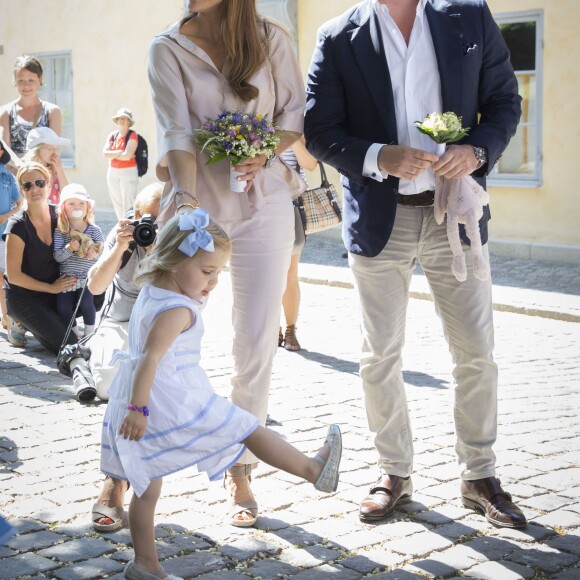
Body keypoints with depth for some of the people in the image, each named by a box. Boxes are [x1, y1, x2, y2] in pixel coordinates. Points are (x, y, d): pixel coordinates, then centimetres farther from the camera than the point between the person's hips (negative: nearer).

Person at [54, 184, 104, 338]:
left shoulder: (94, 230, -3)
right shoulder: (60, 231, -4)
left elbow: (103, 250, -2)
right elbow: (57, 256, -10)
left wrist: (95, 253, -23)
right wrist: (69, 249, -27)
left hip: (87, 277, -1)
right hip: (66, 277, 1)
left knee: (86, 302, -20)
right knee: (63, 306, -8)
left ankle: (90, 333, 4)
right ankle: (75, 334, 18)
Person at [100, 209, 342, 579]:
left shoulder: (150, 291, 9)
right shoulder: (178, 311, -20)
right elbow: (150, 357, -25)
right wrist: (139, 408, -25)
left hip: (144, 400, 10)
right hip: (174, 403, -10)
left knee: (147, 488, 16)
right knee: (249, 430, 5)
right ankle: (314, 470, 19)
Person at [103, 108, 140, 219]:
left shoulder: (132, 135, -6)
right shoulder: (112, 135, 9)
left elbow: (127, 156, -16)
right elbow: (105, 154, -2)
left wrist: (113, 154, -2)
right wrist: (120, 152, -12)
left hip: (128, 172, -6)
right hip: (112, 172, 6)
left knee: (128, 205, -10)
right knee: (117, 204, 11)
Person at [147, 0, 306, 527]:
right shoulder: (168, 48, -1)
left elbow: (298, 114, 7)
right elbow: (176, 131, -12)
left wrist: (265, 152, -13)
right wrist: (186, 195, -27)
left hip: (263, 202, 1)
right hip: (198, 203, -1)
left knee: (257, 345, 0)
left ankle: (240, 472, 15)